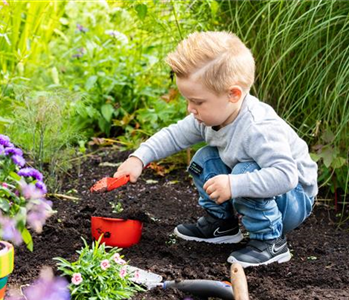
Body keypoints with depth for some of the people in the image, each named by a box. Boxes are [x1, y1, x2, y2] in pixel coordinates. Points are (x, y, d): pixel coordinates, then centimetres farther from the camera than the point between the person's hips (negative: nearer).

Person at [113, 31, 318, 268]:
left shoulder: (259, 129, -36)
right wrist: (139, 158, -5)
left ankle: (272, 242, -17)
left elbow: (285, 175, -44)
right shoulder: (211, 115, -9)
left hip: (296, 200, -8)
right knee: (205, 160, 2)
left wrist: (234, 185, -49)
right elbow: (175, 135, 6)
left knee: (245, 173, -33)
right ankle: (222, 224, 15)